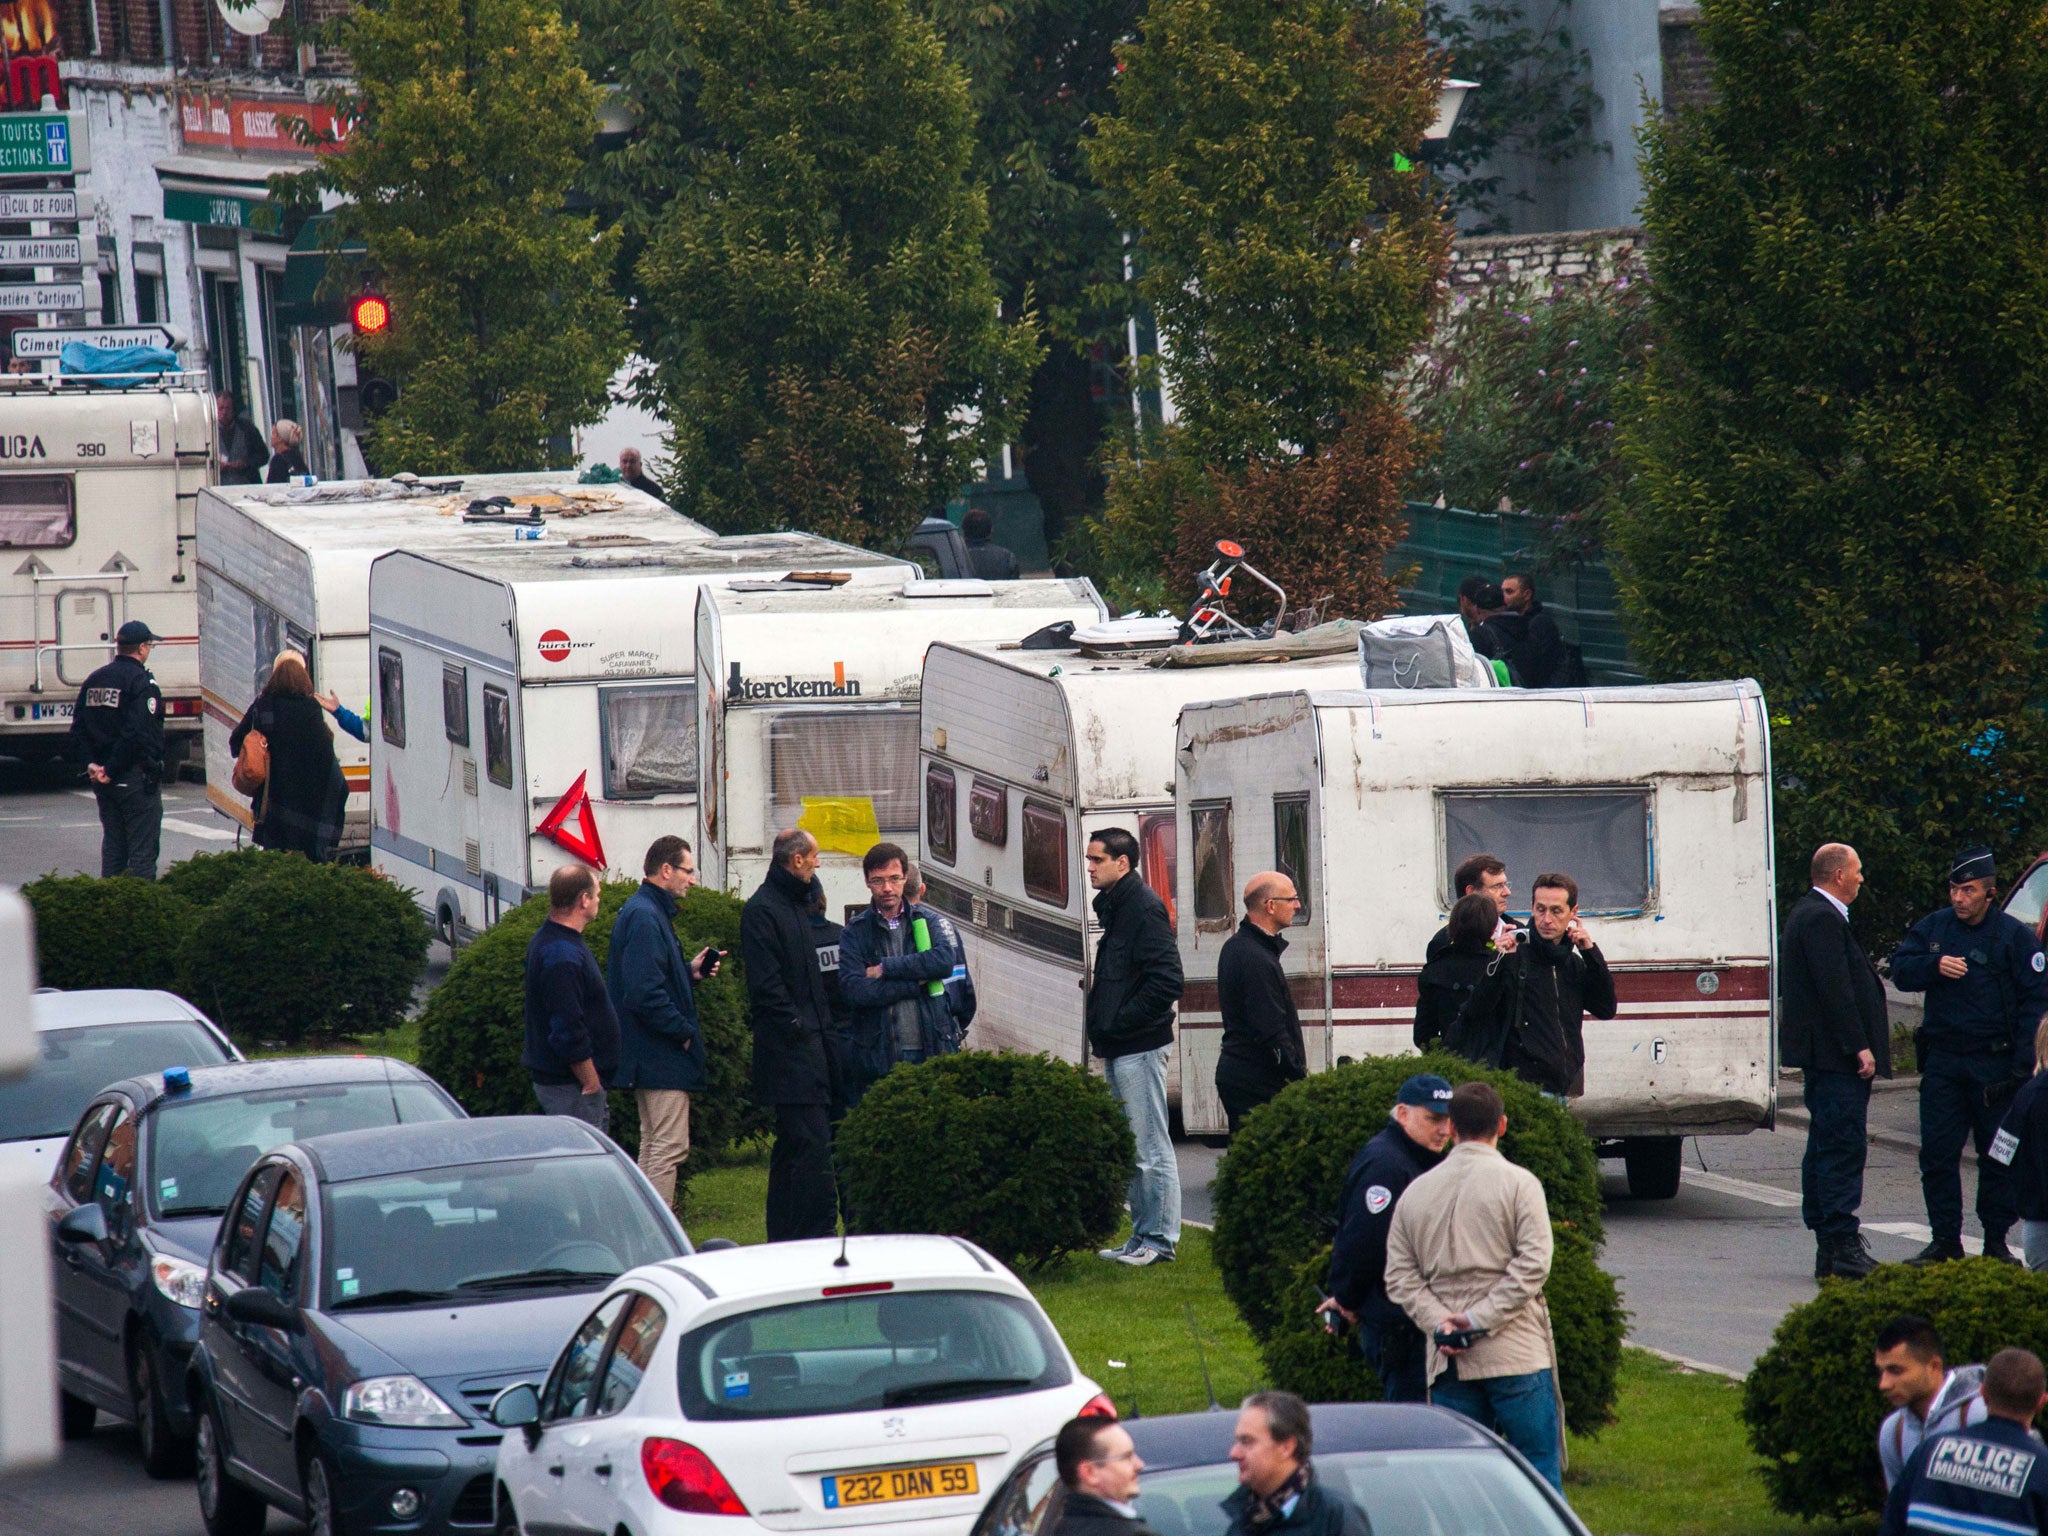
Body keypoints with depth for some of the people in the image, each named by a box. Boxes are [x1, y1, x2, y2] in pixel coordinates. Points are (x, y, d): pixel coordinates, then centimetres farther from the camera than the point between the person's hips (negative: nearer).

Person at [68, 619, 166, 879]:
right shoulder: (141, 682, -13)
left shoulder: (94, 680, 11)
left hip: (102, 780, 7)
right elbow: (139, 734, -22)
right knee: (142, 850, -5)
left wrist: (91, 763, -2)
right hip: (137, 778, -7)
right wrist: (113, 770, -17)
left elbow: (78, 728, 8)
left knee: (113, 847, 14)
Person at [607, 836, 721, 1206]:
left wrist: (690, 971, 11)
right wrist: (684, 1031, -17)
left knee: (653, 1147, 15)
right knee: (669, 1147, -10)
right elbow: (645, 992, -25)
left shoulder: (650, 912, 16)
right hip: (664, 1059, -11)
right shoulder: (645, 917, -18)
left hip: (648, 1059, 11)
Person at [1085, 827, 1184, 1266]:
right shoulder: (1112, 906, 15)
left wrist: (1121, 1021, -17)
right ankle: (1143, 1235, 20)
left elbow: (1166, 982, -21)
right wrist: (1102, 1022, 11)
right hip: (1119, 1048, 10)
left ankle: (1160, 1238, -1)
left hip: (1140, 1047, -10)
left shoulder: (1145, 908, -15)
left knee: (1150, 1147, -5)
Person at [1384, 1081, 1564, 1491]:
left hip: (1448, 1363, 4)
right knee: (1539, 1466, 2)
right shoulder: (1517, 1183, -3)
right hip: (1515, 1352, -4)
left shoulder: (1417, 1191, 10)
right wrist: (1482, 1318, -11)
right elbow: (1533, 1263, -12)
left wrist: (1439, 1321, -3)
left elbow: (1400, 1276, 6)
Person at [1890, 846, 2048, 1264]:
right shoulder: (1932, 929, 9)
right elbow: (1900, 970, 7)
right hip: (1943, 1063, 3)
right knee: (1937, 1152, 1)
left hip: (1995, 1061, -3)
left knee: (1998, 1155, 3)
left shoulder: (2014, 935, -3)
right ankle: (1944, 1241, 9)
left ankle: (1996, 1241, 12)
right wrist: (1935, 966, -15)